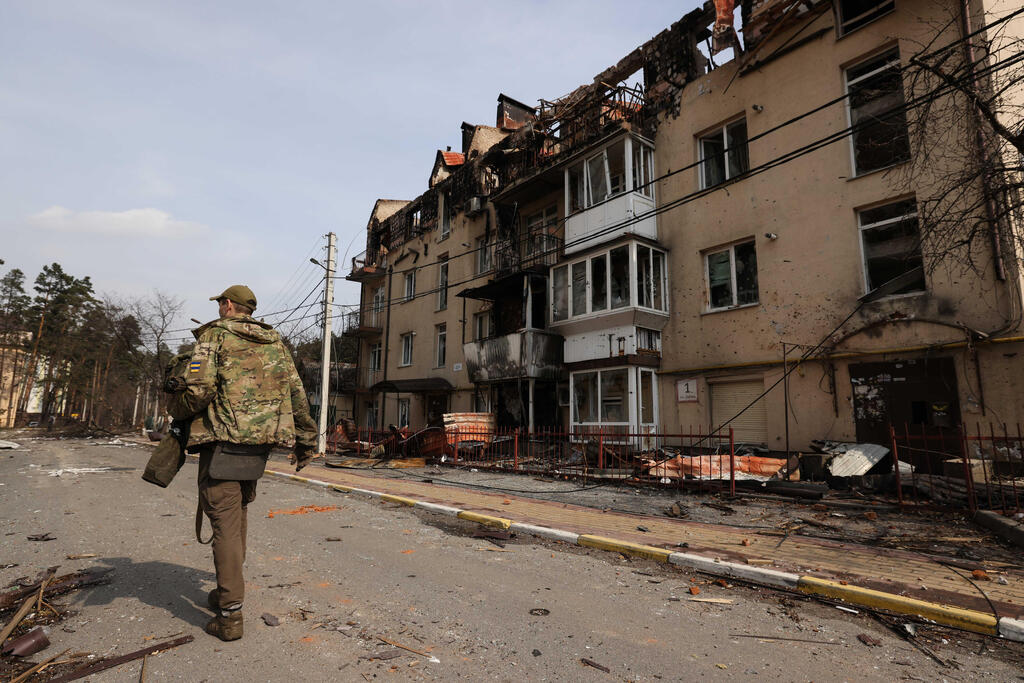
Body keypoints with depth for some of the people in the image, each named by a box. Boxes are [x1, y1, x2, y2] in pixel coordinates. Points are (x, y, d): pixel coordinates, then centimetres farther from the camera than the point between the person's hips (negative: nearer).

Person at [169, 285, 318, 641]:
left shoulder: (214, 335, 0)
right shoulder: (274, 341, 15)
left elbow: (200, 388, -13)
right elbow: (297, 394, 11)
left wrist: (176, 407, 9)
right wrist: (306, 441, 17)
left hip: (223, 440, -5)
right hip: (260, 443, 6)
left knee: (225, 521, -2)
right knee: (237, 512, 20)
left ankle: (230, 615, 0)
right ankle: (227, 591, 30)